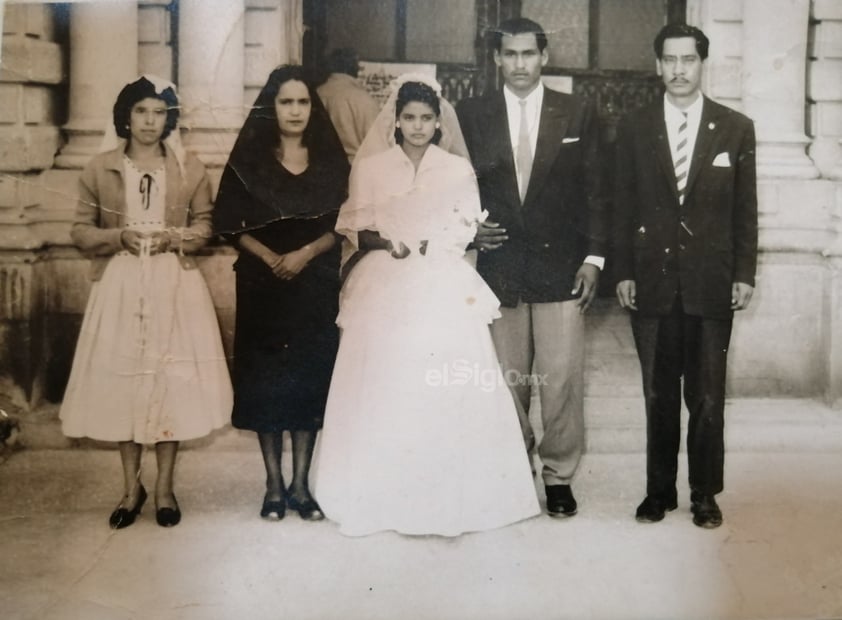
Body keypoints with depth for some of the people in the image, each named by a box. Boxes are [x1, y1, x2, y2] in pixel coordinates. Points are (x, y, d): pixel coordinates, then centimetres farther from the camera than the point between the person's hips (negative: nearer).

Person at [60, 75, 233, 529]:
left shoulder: (190, 169, 5)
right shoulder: (100, 169, 5)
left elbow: (205, 225, 8)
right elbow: (81, 229, 6)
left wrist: (172, 238, -11)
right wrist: (119, 237, -12)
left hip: (174, 286, 0)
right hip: (120, 286, 1)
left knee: (172, 381, 0)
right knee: (121, 381, 3)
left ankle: (164, 487, 14)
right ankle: (131, 487, 17)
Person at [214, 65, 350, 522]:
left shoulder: (331, 160, 6)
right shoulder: (249, 158, 2)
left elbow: (342, 224, 2)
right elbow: (230, 223, -2)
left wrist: (306, 253, -14)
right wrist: (269, 257, -14)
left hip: (316, 285, 1)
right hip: (263, 284, -1)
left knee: (310, 377, 2)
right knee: (265, 379, 1)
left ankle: (300, 484, 12)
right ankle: (273, 484, 11)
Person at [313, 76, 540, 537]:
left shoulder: (458, 169, 9)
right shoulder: (370, 168, 9)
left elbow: (465, 231, 5)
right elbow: (355, 230, 5)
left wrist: (422, 243, -9)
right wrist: (387, 241, -13)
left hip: (443, 292, 0)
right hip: (385, 292, 0)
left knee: (445, 391, -4)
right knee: (382, 387, -2)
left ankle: (447, 494, 7)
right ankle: (382, 495, 9)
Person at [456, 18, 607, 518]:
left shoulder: (578, 114, 5)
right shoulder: (471, 115, 7)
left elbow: (593, 192, 4)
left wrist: (593, 257, -2)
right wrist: (470, 229, -4)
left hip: (560, 267, -1)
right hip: (498, 266, 1)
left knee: (562, 379, -3)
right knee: (507, 381, 6)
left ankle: (559, 475, 13)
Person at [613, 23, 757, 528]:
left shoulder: (736, 128, 4)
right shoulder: (635, 129, 6)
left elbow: (746, 209, 4)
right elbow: (625, 206, 6)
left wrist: (745, 274, -1)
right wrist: (624, 272, 1)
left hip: (712, 283, -1)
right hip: (653, 282, 1)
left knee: (707, 398, 5)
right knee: (659, 396, 9)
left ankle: (705, 495, 19)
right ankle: (660, 490, 22)